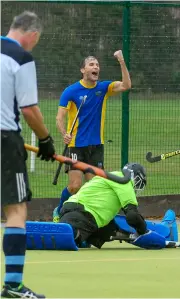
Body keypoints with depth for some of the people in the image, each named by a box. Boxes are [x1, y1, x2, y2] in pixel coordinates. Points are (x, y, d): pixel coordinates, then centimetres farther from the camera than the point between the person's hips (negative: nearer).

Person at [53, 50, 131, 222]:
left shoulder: (103, 88, 4)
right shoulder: (71, 91, -7)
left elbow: (126, 85, -10)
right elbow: (60, 117, -9)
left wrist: (122, 62, -20)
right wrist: (64, 134, -28)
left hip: (96, 146, 4)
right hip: (76, 145, -4)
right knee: (75, 186, -9)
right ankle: (58, 212, 14)